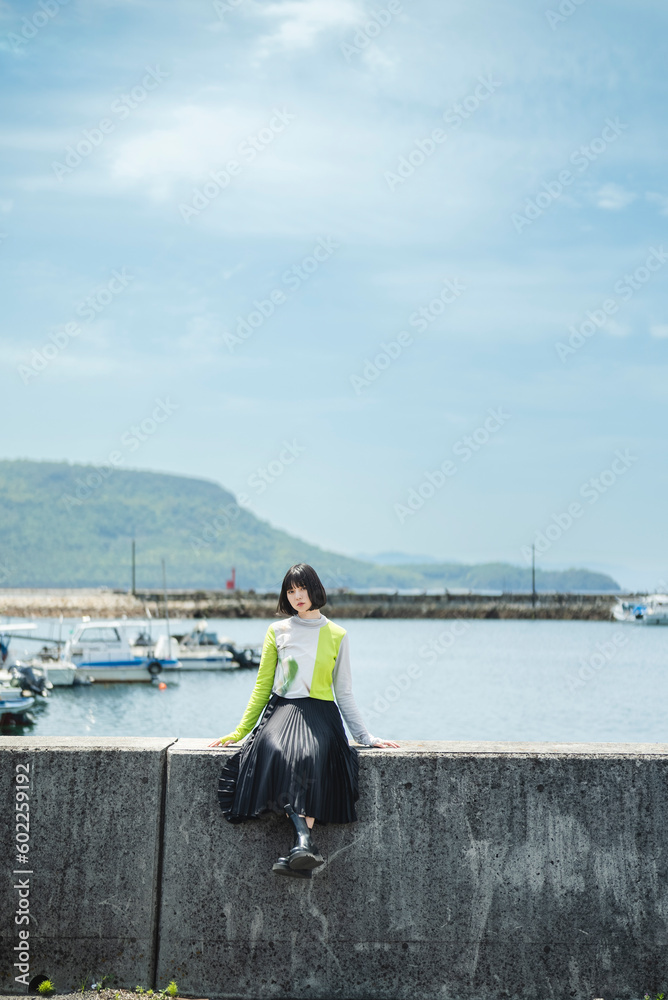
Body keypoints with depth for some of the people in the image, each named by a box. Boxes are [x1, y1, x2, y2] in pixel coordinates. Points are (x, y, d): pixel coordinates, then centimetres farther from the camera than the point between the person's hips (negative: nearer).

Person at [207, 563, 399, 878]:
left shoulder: (336, 636, 13)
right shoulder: (277, 631, 14)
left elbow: (344, 694, 15)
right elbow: (262, 686, 16)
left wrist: (366, 737, 9)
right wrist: (240, 731, 10)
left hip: (320, 713, -1)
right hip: (283, 709, 1)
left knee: (310, 756, -37)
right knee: (277, 752, -36)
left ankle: (299, 851, -44)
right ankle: (305, 842, -45)